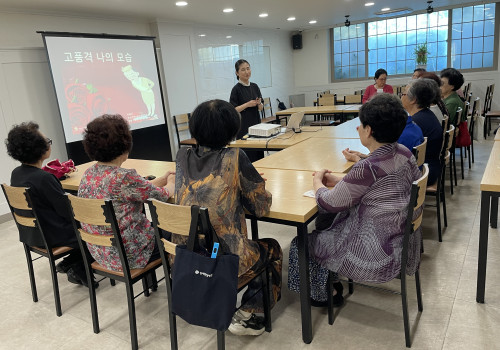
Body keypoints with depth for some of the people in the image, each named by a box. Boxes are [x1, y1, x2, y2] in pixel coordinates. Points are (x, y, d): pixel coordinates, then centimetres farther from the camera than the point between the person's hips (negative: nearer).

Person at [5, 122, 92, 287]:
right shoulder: (43, 178, -28)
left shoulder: (16, 174, -1)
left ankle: (68, 263, 20)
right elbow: (67, 212, -21)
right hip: (52, 237, -9)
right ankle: (79, 271, 11)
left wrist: (68, 199, 10)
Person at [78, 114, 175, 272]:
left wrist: (162, 179, 15)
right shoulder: (123, 177, -27)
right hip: (127, 256, -8)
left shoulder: (88, 174, -1)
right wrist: (172, 182, 9)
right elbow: (162, 195, -13)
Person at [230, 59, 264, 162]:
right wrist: (247, 104, -19)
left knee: (259, 154, 10)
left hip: (256, 124, 6)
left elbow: (261, 108, 14)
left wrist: (259, 104, -7)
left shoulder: (255, 86, 9)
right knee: (248, 157, -5)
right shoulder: (236, 89, -8)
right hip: (243, 128, -6)